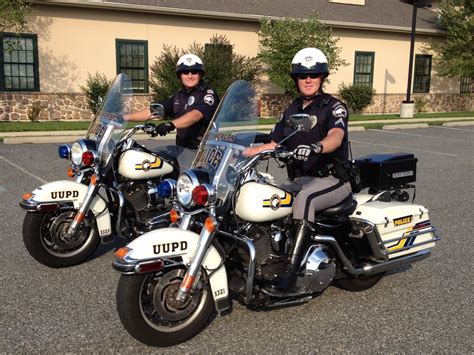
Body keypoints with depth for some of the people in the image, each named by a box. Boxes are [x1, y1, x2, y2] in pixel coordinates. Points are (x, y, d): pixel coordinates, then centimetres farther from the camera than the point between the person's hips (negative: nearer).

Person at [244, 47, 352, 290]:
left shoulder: (333, 106, -3)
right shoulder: (292, 110, 17)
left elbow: (336, 137, -24)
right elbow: (274, 143, 14)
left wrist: (316, 147, -46)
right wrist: (251, 151, -4)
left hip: (333, 178, -6)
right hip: (300, 179, 6)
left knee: (305, 198, -37)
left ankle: (291, 266, -40)